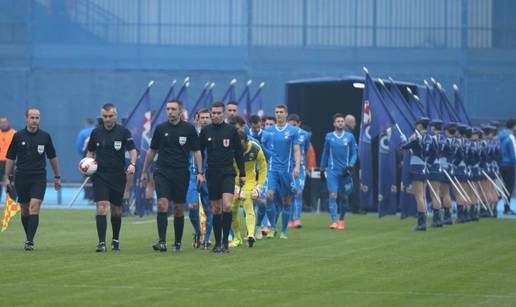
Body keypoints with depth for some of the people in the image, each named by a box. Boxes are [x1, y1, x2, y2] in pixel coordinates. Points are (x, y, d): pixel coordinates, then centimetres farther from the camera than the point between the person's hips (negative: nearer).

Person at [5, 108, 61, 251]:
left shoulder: (45, 136, 3)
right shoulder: (18, 136, 2)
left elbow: (52, 157, 12)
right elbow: (10, 158, 7)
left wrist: (57, 177, 13)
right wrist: (7, 177, 3)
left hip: (39, 178, -1)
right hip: (21, 178, 1)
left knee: (34, 207, -15)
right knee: (25, 209, 9)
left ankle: (30, 241, -18)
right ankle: (28, 237, 26)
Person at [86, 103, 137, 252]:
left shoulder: (123, 131, -2)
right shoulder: (96, 132, 4)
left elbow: (132, 149, -5)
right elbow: (90, 151, 15)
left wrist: (132, 164, -23)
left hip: (118, 176, 0)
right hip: (100, 175, 0)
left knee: (116, 209, 10)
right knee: (101, 206, -14)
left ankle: (115, 240, 28)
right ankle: (101, 243, -16)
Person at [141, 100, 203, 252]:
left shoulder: (189, 128, 1)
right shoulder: (160, 128, 5)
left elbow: (196, 151, 5)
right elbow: (152, 151, 14)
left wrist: (199, 172, -3)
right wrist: (144, 172, 16)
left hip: (181, 174, 0)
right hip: (162, 171, 0)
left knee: (179, 209, 6)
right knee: (162, 204, -15)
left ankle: (178, 243, 16)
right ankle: (162, 241, -18)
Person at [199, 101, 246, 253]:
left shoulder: (231, 130, 2)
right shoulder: (205, 131, 5)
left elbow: (239, 153, 7)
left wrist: (242, 174, 5)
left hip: (228, 173, -2)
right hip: (212, 174, 2)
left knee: (227, 206, -18)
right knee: (216, 209, 6)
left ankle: (226, 240, -9)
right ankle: (218, 243, 13)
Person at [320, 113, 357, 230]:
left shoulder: (350, 136, 3)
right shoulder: (329, 137, 5)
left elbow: (354, 154, 6)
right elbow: (325, 153, 14)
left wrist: (351, 165, -9)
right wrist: (323, 167, 14)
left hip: (345, 171, 1)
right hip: (332, 171, -1)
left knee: (344, 197, 9)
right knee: (333, 195, -13)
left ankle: (341, 220, 28)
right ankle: (334, 221, -17)